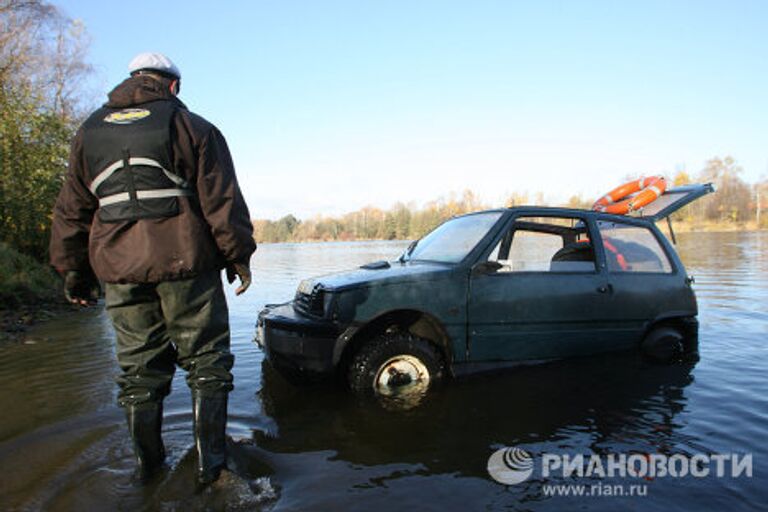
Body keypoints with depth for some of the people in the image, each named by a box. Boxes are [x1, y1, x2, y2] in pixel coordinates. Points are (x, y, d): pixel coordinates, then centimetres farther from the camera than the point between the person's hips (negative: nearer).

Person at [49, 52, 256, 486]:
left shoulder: (91, 132, 15)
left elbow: (71, 210, 14)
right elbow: (223, 201, -4)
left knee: (139, 369, 14)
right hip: (185, 265, -4)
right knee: (206, 362, 7)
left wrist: (74, 270, 18)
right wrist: (237, 256, 0)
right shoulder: (192, 127, 3)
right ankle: (211, 462, 10)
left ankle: (149, 464, 24)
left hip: (119, 271, 4)